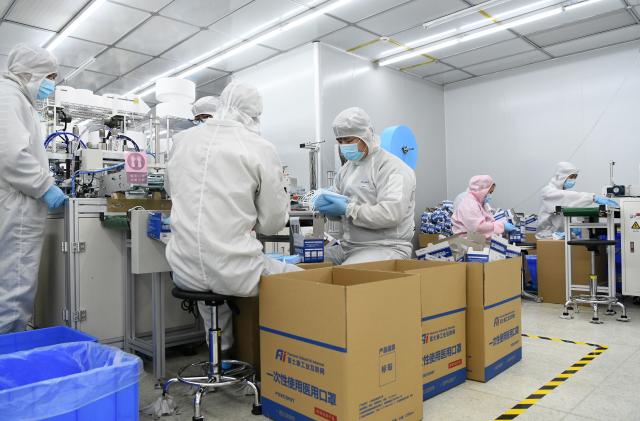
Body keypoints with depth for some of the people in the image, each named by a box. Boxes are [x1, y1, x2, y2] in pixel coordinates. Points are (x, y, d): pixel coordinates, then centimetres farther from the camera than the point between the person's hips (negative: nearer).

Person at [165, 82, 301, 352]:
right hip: (234, 273, -5)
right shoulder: (262, 149, -7)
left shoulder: (184, 139, 6)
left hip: (184, 270, 6)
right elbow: (272, 223, -1)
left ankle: (220, 349, 40)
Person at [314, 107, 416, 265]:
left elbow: (391, 214, -22)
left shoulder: (392, 167, -9)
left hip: (387, 247, -7)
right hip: (348, 245, 7)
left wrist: (348, 209, -19)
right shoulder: (347, 168, 15)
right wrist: (327, 204, -7)